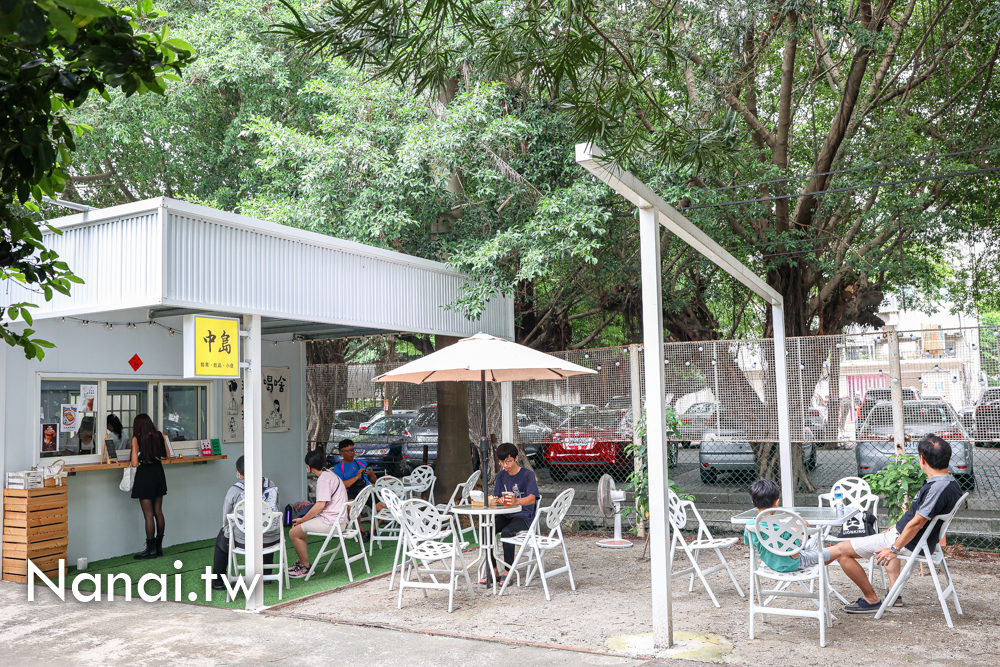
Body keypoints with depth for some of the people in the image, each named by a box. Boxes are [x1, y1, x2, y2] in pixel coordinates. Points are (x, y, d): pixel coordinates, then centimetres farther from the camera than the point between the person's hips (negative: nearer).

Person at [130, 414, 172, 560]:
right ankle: (159, 546, 19)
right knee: (158, 512, 12)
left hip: (144, 476, -5)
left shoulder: (137, 439, -13)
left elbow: (134, 463, -15)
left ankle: (151, 549, 2)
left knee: (148, 515, -1)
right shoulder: (160, 436, -1)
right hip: (158, 475, 5)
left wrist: (134, 448, 0)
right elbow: (167, 455, 6)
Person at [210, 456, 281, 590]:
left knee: (221, 539, 30)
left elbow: (226, 521, -2)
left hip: (244, 542, -2)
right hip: (272, 540, 3)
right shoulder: (270, 485, -4)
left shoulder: (234, 490, -13)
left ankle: (217, 581, 39)